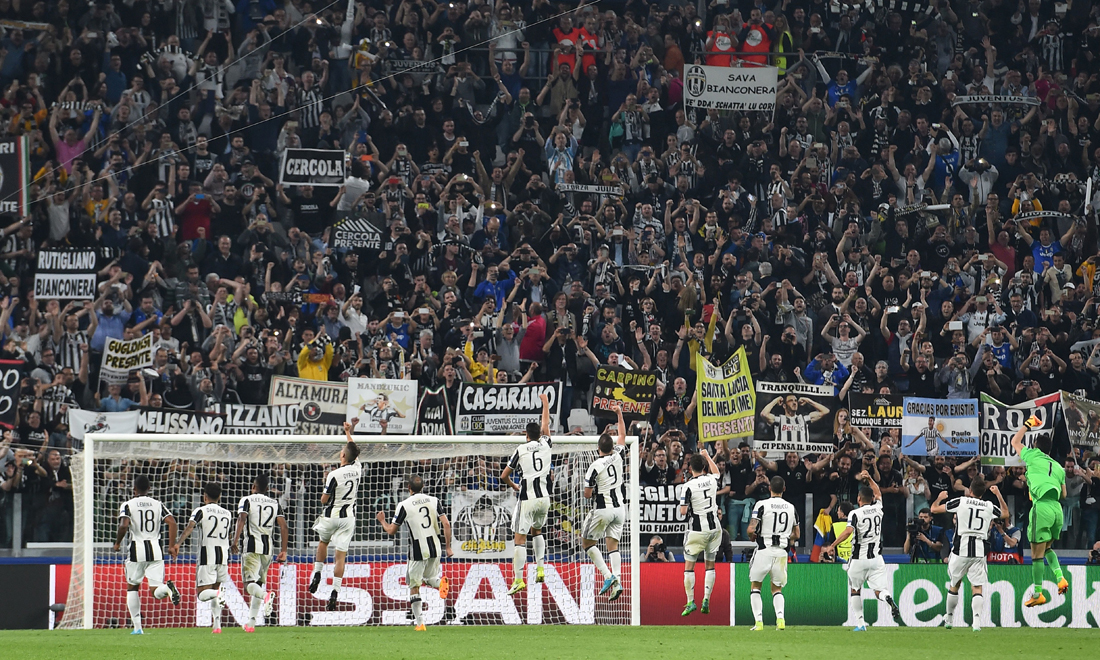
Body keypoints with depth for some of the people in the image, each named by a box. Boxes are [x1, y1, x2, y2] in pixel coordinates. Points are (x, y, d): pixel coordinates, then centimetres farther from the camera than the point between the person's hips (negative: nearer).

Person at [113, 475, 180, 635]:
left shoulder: (128, 505, -1)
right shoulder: (158, 504, 9)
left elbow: (124, 526, -15)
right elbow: (172, 522, -3)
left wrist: (117, 543, 1)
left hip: (136, 550, -2)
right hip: (156, 550, 2)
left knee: (132, 587, 16)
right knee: (155, 590, 1)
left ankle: (137, 627, 10)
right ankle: (166, 587, -36)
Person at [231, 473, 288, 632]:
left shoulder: (247, 500, 2)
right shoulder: (275, 503, 13)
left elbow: (242, 519, -15)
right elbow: (284, 527, 5)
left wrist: (235, 540, -20)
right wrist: (283, 551, 7)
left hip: (252, 546, -5)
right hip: (268, 547, 5)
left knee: (250, 583, -8)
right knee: (258, 583, 15)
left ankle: (266, 595, -42)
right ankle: (251, 623, 13)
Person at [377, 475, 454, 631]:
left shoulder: (404, 505, -6)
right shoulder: (433, 501, 4)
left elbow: (391, 530, 1)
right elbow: (446, 524, -1)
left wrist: (382, 521, 22)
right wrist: (448, 547, 7)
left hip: (418, 551, -4)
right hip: (435, 548, 4)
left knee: (414, 587, 8)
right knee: (429, 578, 24)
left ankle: (419, 622, 1)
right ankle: (440, 582, -13)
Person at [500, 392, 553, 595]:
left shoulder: (521, 450, -2)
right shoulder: (545, 445, 4)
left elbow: (504, 476, 3)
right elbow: (546, 425, 25)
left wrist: (513, 486, 24)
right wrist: (545, 403, 39)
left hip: (527, 500, -4)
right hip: (544, 498, 4)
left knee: (520, 538, -4)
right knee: (537, 531, 27)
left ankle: (518, 579, -11)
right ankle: (540, 568, 15)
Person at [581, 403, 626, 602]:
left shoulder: (595, 467, -16)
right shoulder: (617, 457, -2)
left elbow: (587, 494, -12)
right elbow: (622, 435, 17)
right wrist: (619, 414, 24)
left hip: (602, 509, -5)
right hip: (620, 507, 6)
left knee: (587, 542, 9)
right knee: (612, 544, 9)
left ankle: (608, 576, -7)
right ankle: (617, 581, -8)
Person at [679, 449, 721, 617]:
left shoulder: (688, 486, -16)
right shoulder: (712, 480, -1)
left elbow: (683, 512, -15)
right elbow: (716, 472, 26)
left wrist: (682, 511, 8)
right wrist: (707, 456, 37)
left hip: (697, 531, -4)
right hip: (714, 528, 4)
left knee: (689, 565, 6)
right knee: (710, 564, 13)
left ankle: (690, 601, 0)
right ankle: (706, 600, 7)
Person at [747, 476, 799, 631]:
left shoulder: (762, 505, -9)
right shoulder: (791, 508, 6)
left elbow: (751, 530, -15)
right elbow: (796, 535, 12)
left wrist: (752, 537, 7)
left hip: (764, 551, -4)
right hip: (781, 552, 4)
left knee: (755, 586, 11)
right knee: (777, 588, 16)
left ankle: (759, 621, -1)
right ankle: (780, 617, -7)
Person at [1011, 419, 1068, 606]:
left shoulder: (1033, 456, 4)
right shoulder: (1058, 467, 18)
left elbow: (1015, 442, 21)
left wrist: (1027, 425, 32)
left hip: (1041, 506, -6)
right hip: (1057, 507, 6)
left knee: (1037, 552, -2)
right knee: (1047, 548, 22)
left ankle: (1038, 594, -1)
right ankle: (1060, 578, 2)